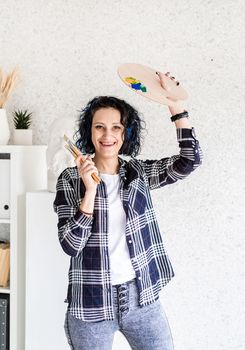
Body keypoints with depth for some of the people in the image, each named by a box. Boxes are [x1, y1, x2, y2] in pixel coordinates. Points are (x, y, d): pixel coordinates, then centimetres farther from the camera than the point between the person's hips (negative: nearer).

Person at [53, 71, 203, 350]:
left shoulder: (139, 173, 4)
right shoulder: (70, 179, -5)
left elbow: (190, 160, -7)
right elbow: (71, 245, -13)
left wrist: (173, 103, -11)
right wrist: (90, 190, -22)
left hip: (141, 298, 2)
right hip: (91, 304, -2)